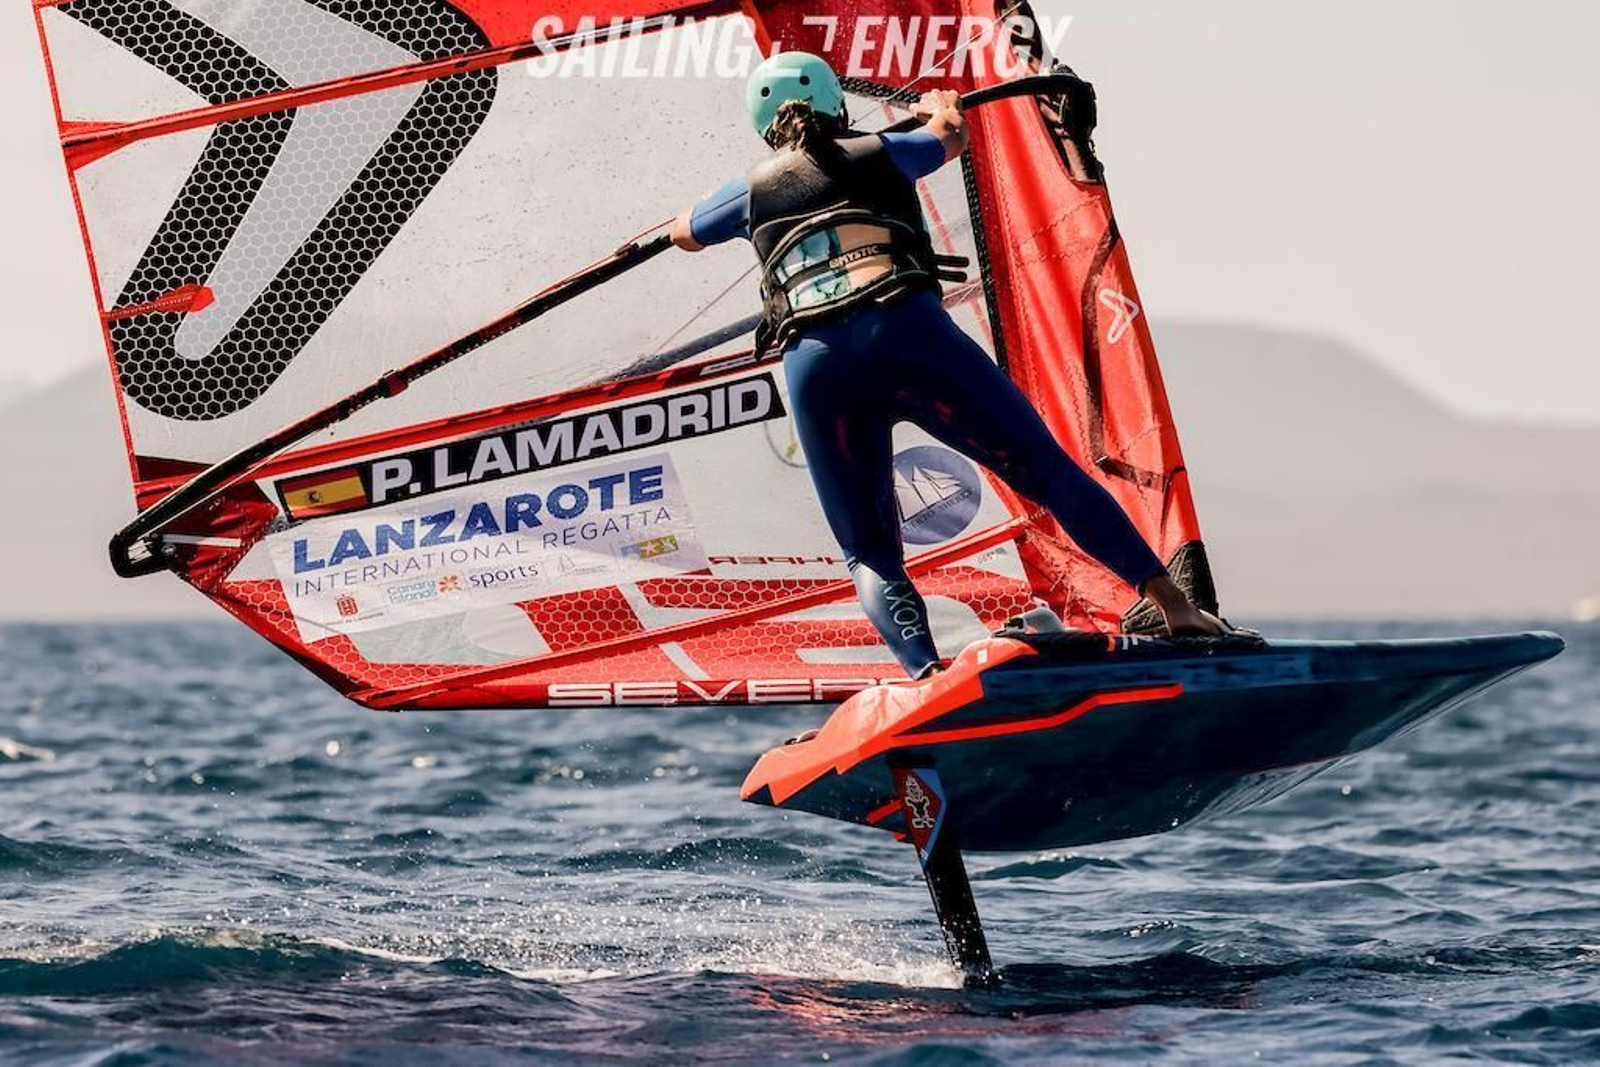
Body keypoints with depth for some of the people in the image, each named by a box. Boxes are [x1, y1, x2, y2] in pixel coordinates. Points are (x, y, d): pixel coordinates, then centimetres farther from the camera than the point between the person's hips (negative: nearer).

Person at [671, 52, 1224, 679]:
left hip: (814, 368, 1)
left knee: (869, 556, 10)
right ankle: (1174, 605, -2)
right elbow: (952, 137, 47)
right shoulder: (877, 154, 24)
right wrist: (944, 107, 70)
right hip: (908, 332, -1)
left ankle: (928, 679, -16)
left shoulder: (754, 188, 26)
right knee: (1048, 472, 7)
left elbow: (683, 235, 48)